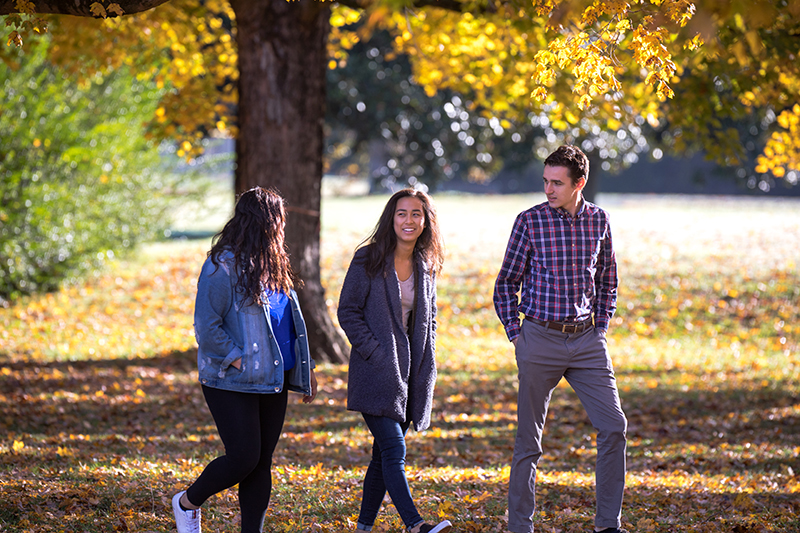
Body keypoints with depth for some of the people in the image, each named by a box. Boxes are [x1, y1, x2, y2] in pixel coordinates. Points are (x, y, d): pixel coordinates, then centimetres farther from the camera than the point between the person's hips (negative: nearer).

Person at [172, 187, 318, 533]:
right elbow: (207, 328, -16)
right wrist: (239, 362, -18)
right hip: (232, 384, -8)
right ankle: (187, 503, 15)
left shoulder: (272, 265, 14)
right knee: (244, 458, -8)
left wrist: (306, 367, 16)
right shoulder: (222, 267, -14)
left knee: (262, 462, 7)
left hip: (272, 382, 8)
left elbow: (291, 321, 22)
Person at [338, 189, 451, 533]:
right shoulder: (368, 260, -4)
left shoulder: (425, 267, 11)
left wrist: (426, 368, 10)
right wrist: (375, 352, -13)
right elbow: (348, 311, -4)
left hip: (409, 374, 5)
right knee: (393, 450, -15)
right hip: (376, 372, -5)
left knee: (383, 455, 8)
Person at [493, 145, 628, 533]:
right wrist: (515, 334, -4)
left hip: (587, 341, 3)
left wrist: (600, 327, 8)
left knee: (613, 426, -4)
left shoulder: (598, 220, 4)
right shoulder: (530, 221, -5)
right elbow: (506, 283, 3)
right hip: (540, 339, -3)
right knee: (529, 439, 2)